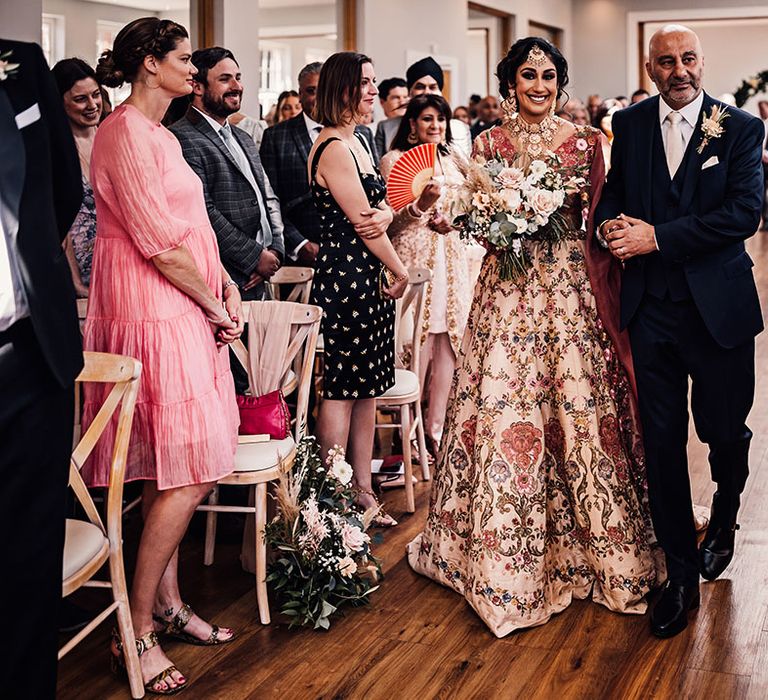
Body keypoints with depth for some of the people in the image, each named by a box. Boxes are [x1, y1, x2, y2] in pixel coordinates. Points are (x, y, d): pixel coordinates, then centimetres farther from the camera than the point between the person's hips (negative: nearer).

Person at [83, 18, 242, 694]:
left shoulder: (159, 134, 17)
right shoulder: (125, 133, -15)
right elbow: (161, 243, -18)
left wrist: (228, 288, 5)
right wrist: (212, 304, -7)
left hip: (184, 311, 10)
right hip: (154, 314, -10)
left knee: (171, 473, 13)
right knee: (188, 474, -9)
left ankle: (168, 603, 23)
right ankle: (138, 632, -1)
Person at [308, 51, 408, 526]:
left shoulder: (359, 141, 16)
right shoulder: (334, 148, -14)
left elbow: (381, 205, 15)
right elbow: (361, 222, -14)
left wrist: (384, 215, -11)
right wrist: (401, 272, -4)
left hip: (372, 277, 10)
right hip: (344, 276, -10)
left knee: (368, 388, 11)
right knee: (341, 390, -4)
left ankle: (363, 491, 19)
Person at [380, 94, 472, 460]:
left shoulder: (451, 162, 17)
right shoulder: (394, 160, -2)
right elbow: (391, 221, -7)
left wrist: (453, 219, 2)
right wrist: (422, 203, -24)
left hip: (452, 261, 6)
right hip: (415, 258, -6)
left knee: (447, 344, 2)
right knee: (418, 346, -8)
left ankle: (435, 430, 8)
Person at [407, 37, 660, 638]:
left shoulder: (584, 143, 5)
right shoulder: (490, 144, 8)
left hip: (571, 287, 0)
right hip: (508, 289, 0)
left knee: (578, 404, -1)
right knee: (503, 406, -2)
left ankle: (579, 542, 16)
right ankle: (508, 558, 11)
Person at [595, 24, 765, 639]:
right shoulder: (629, 125, 7)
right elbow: (612, 192, 14)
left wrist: (657, 236, -19)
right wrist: (610, 224, -11)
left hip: (718, 306, -2)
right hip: (651, 306, 2)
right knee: (662, 439, 4)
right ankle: (682, 575, 16)